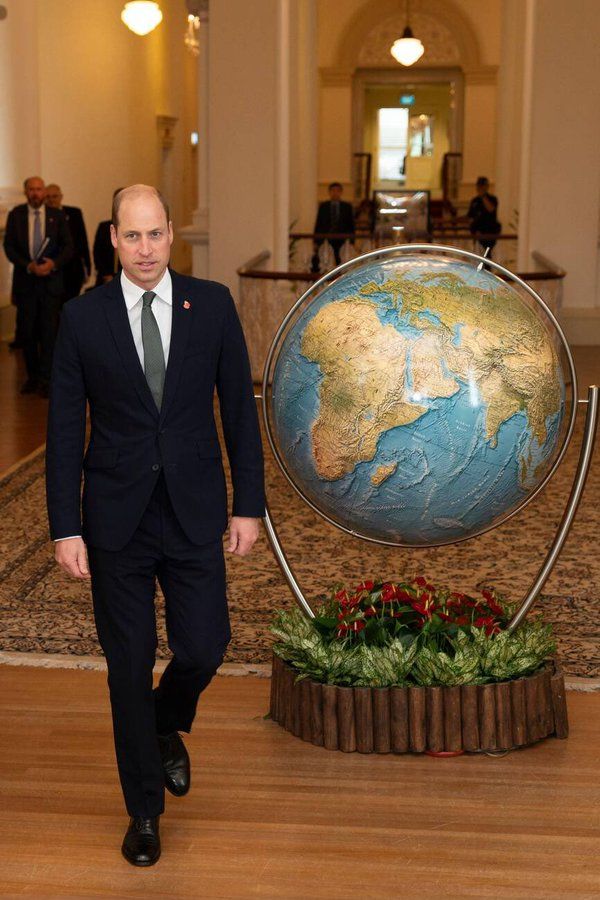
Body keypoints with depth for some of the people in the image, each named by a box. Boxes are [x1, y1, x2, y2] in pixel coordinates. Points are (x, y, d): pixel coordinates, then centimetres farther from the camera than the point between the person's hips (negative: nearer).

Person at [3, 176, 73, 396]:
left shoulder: (57, 216, 3)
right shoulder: (16, 215, 3)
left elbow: (68, 246, 3)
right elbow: (9, 246, 0)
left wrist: (53, 264, -15)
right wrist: (29, 266, -14)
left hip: (50, 280, -1)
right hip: (25, 281, 1)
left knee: (49, 330, -3)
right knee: (25, 330, 3)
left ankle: (45, 380, 2)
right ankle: (32, 376, 17)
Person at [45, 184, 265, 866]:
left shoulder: (212, 305, -1)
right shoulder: (82, 317, -3)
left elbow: (239, 408, 3)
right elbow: (64, 429, -2)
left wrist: (248, 504, 0)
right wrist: (65, 528, -5)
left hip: (195, 516, 1)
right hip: (116, 522, -1)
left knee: (203, 648, 1)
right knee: (128, 667, 6)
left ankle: (167, 727, 38)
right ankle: (144, 810, 24)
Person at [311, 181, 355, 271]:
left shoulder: (347, 206, 8)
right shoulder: (323, 206, 9)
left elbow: (351, 224, 8)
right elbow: (318, 224, 8)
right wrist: (316, 242, 1)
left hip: (341, 240, 0)